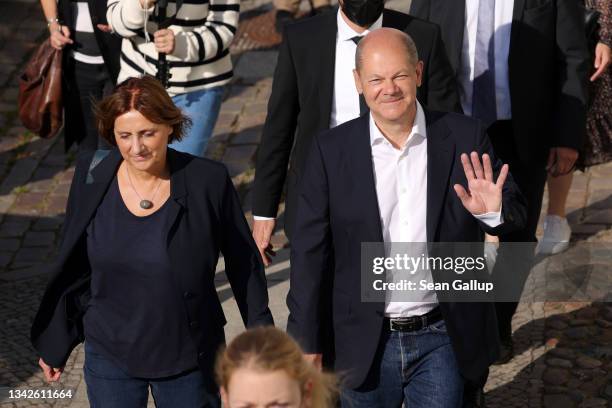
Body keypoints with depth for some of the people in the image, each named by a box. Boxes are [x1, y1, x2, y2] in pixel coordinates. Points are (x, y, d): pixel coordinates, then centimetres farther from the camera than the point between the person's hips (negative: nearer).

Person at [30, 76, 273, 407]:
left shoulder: (209, 181, -13)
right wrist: (55, 343, 12)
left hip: (190, 357, -1)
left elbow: (243, 263, -2)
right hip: (110, 358, 2)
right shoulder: (91, 180, -7)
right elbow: (72, 268, 4)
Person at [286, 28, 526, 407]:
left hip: (444, 338, 0)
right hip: (366, 343, 0)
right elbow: (310, 250, -3)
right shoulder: (332, 150, -7)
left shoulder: (464, 137, -6)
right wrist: (306, 341, -2)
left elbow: (517, 211, -2)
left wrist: (494, 211, -27)